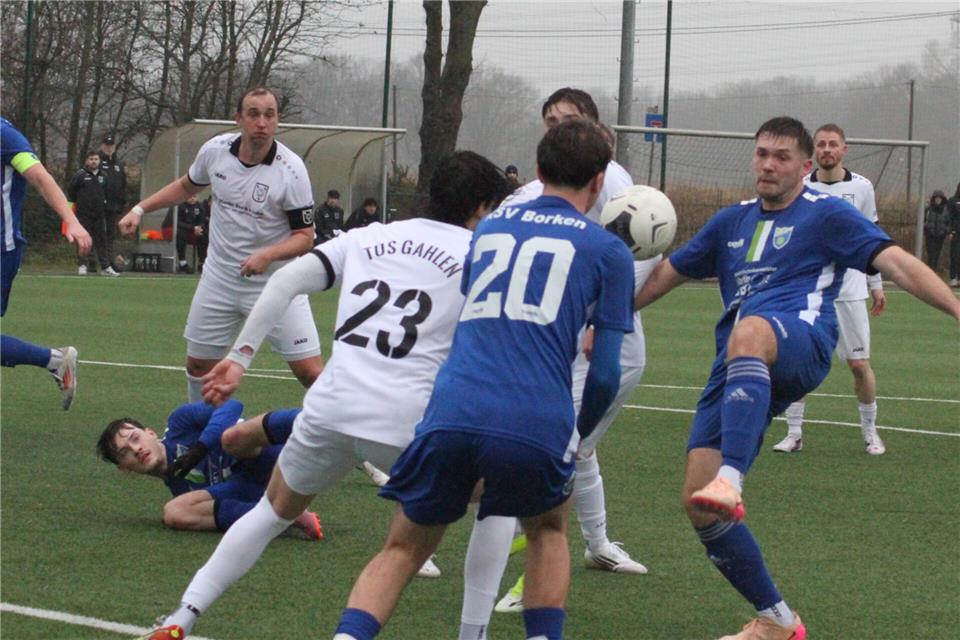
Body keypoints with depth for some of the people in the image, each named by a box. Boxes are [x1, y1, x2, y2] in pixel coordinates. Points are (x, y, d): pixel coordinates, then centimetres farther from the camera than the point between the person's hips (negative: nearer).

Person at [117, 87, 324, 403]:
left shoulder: (291, 170, -19)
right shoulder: (215, 150, -7)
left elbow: (304, 236, -14)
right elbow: (186, 186, 16)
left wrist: (268, 254, -31)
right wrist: (139, 209, 10)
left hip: (275, 280, -4)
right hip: (220, 278, 4)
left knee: (309, 371, -12)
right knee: (198, 364, 12)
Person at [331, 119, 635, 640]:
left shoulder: (489, 227, 24)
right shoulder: (607, 251, 12)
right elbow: (604, 374, 9)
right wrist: (578, 435, 27)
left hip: (450, 414, 2)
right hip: (536, 424, -2)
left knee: (401, 552, 17)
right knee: (547, 532, 28)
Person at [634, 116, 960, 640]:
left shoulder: (828, 214, 10)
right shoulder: (732, 221, 27)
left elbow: (896, 262, -2)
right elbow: (665, 274, 37)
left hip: (800, 343, -6)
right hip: (738, 369, 7)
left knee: (749, 332, -44)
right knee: (699, 507, -5)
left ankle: (731, 480, -61)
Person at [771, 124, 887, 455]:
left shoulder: (861, 187, 4)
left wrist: (876, 285, 12)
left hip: (850, 291, 0)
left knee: (860, 364, -1)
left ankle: (870, 431, 16)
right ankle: (794, 433, 6)